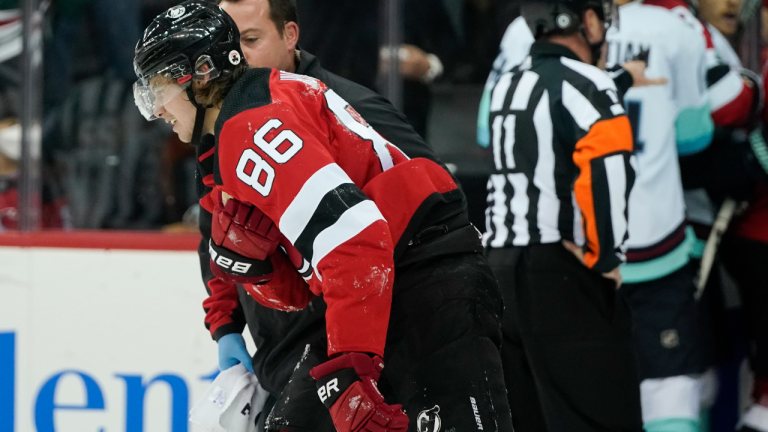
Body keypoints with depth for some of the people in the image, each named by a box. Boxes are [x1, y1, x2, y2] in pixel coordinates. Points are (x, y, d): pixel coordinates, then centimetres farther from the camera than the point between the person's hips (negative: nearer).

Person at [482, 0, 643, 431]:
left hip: (502, 269, 8)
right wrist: (605, 258, -15)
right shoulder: (585, 84, -10)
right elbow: (605, 171, -24)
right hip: (564, 279, -8)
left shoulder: (507, 87, 16)